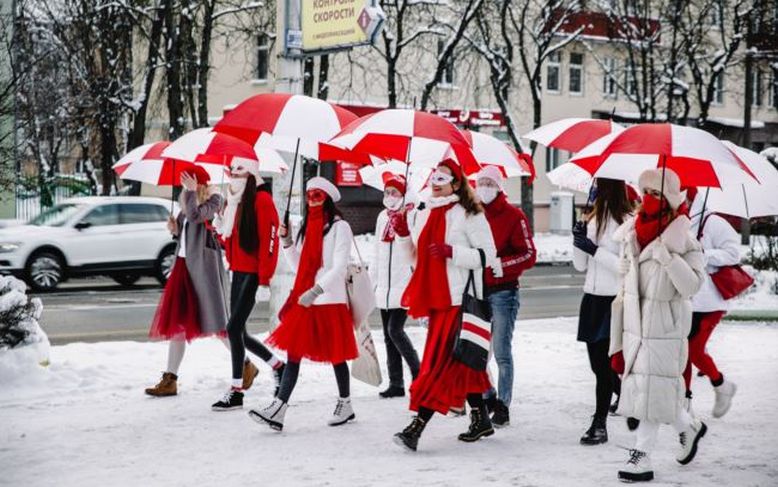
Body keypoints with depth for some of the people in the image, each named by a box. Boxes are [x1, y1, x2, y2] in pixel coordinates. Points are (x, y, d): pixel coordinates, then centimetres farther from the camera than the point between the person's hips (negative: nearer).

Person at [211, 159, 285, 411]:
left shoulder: (261, 200, -11)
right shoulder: (233, 201, 16)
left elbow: (269, 237, -17)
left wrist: (264, 274, -20)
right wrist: (218, 227, 7)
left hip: (252, 271, -9)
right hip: (237, 270, 9)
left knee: (234, 328, -13)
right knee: (239, 332, 11)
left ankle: (237, 391, -6)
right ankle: (277, 365, 31)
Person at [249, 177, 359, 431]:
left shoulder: (339, 227, -5)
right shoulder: (306, 227, 17)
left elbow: (339, 267, -14)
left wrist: (315, 290, -25)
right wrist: (286, 242, 5)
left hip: (330, 299, -6)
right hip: (302, 298, 6)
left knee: (335, 354, 4)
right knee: (293, 351, -2)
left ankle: (345, 405, 21)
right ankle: (278, 410, -9)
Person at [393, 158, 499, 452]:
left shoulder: (469, 215, -7)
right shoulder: (425, 215, 16)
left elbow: (487, 255, -10)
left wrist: (452, 251, -20)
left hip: (457, 298, -8)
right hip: (434, 297, 8)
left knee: (440, 362, -11)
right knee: (460, 362, 13)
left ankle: (416, 427, -16)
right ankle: (481, 419, 25)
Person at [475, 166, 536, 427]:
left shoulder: (513, 216, -3)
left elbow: (529, 255, -7)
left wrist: (498, 264, -18)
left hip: (503, 292, -4)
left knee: (501, 352, -4)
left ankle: (502, 406, 4)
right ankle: (487, 398, 23)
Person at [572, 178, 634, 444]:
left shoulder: (627, 222, -12)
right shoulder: (592, 220, 11)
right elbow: (581, 266, 13)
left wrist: (595, 250, -18)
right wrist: (579, 240, -4)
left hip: (614, 300, -7)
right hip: (592, 298, 7)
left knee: (604, 365, -6)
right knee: (599, 364, 11)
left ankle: (599, 424, 1)